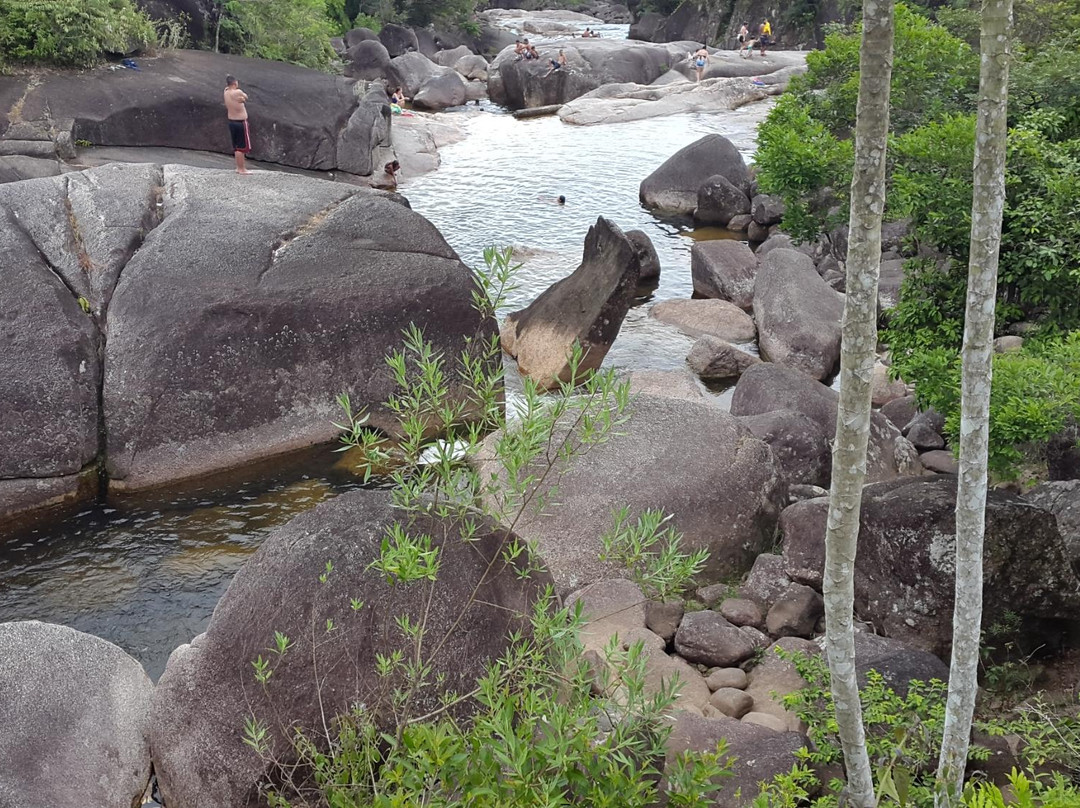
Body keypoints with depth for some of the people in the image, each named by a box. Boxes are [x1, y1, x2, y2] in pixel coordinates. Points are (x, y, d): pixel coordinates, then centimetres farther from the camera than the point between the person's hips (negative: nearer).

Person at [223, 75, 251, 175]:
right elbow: (246, 97, 0)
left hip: (231, 122, 8)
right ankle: (241, 169, 2)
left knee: (236, 147, 16)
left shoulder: (226, 92, 1)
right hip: (241, 122, -8)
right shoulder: (238, 92, -19)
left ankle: (239, 167, 25)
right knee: (242, 147, -1)